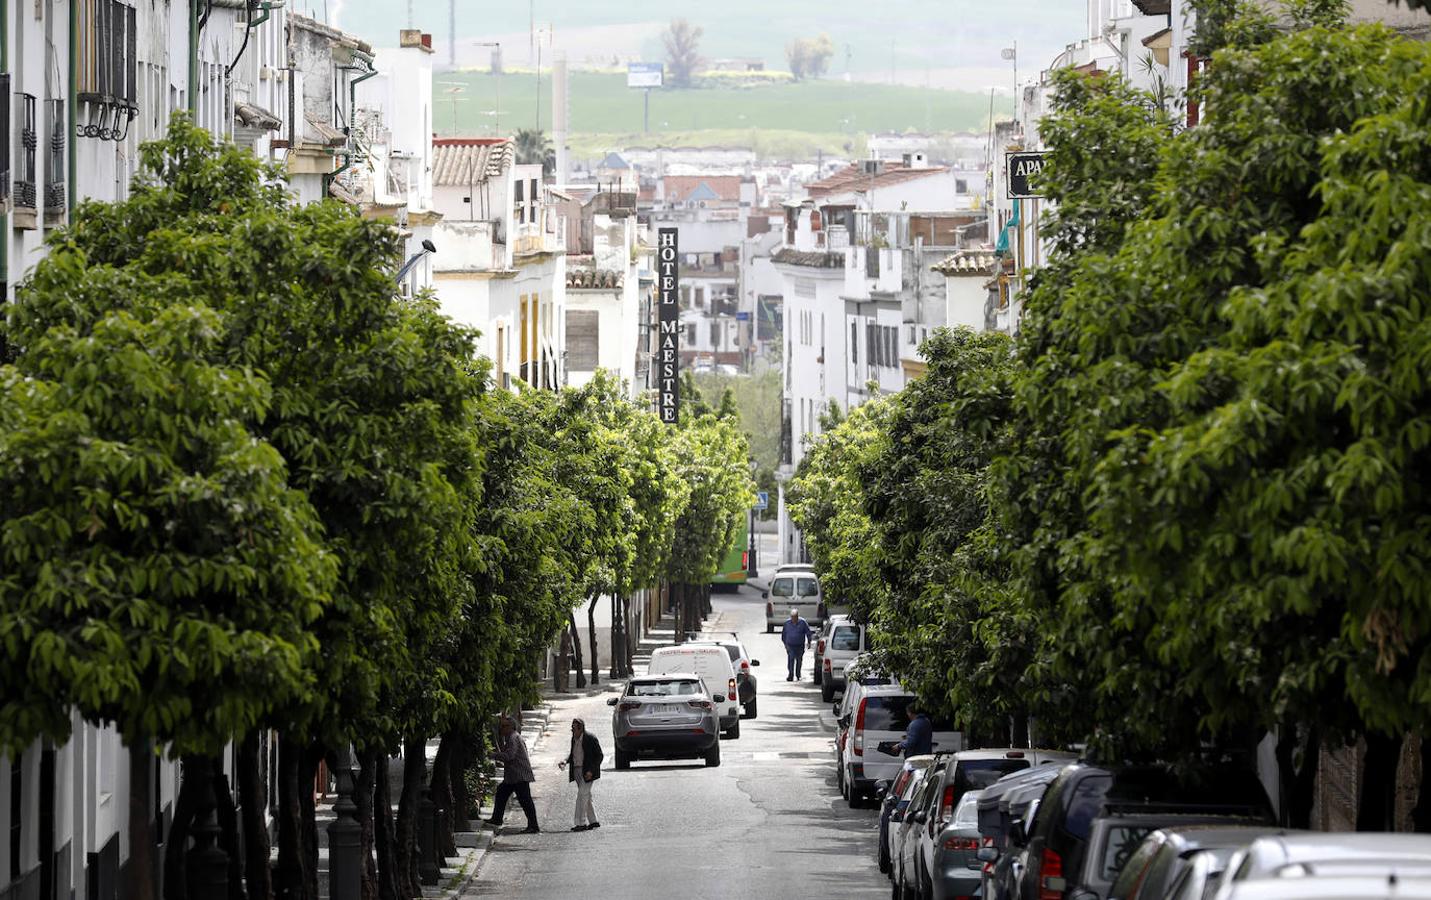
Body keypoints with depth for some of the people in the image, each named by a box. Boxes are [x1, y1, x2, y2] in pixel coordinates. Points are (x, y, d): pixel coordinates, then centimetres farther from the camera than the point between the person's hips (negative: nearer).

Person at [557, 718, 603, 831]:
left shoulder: (590, 738, -14)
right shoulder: (574, 738, 7)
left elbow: (599, 756, -11)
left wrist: (591, 771, -18)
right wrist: (565, 761, -1)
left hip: (587, 772, -8)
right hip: (577, 770, 8)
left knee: (582, 795, -13)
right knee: (585, 796, 12)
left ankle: (581, 823, -12)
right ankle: (593, 821, 21)